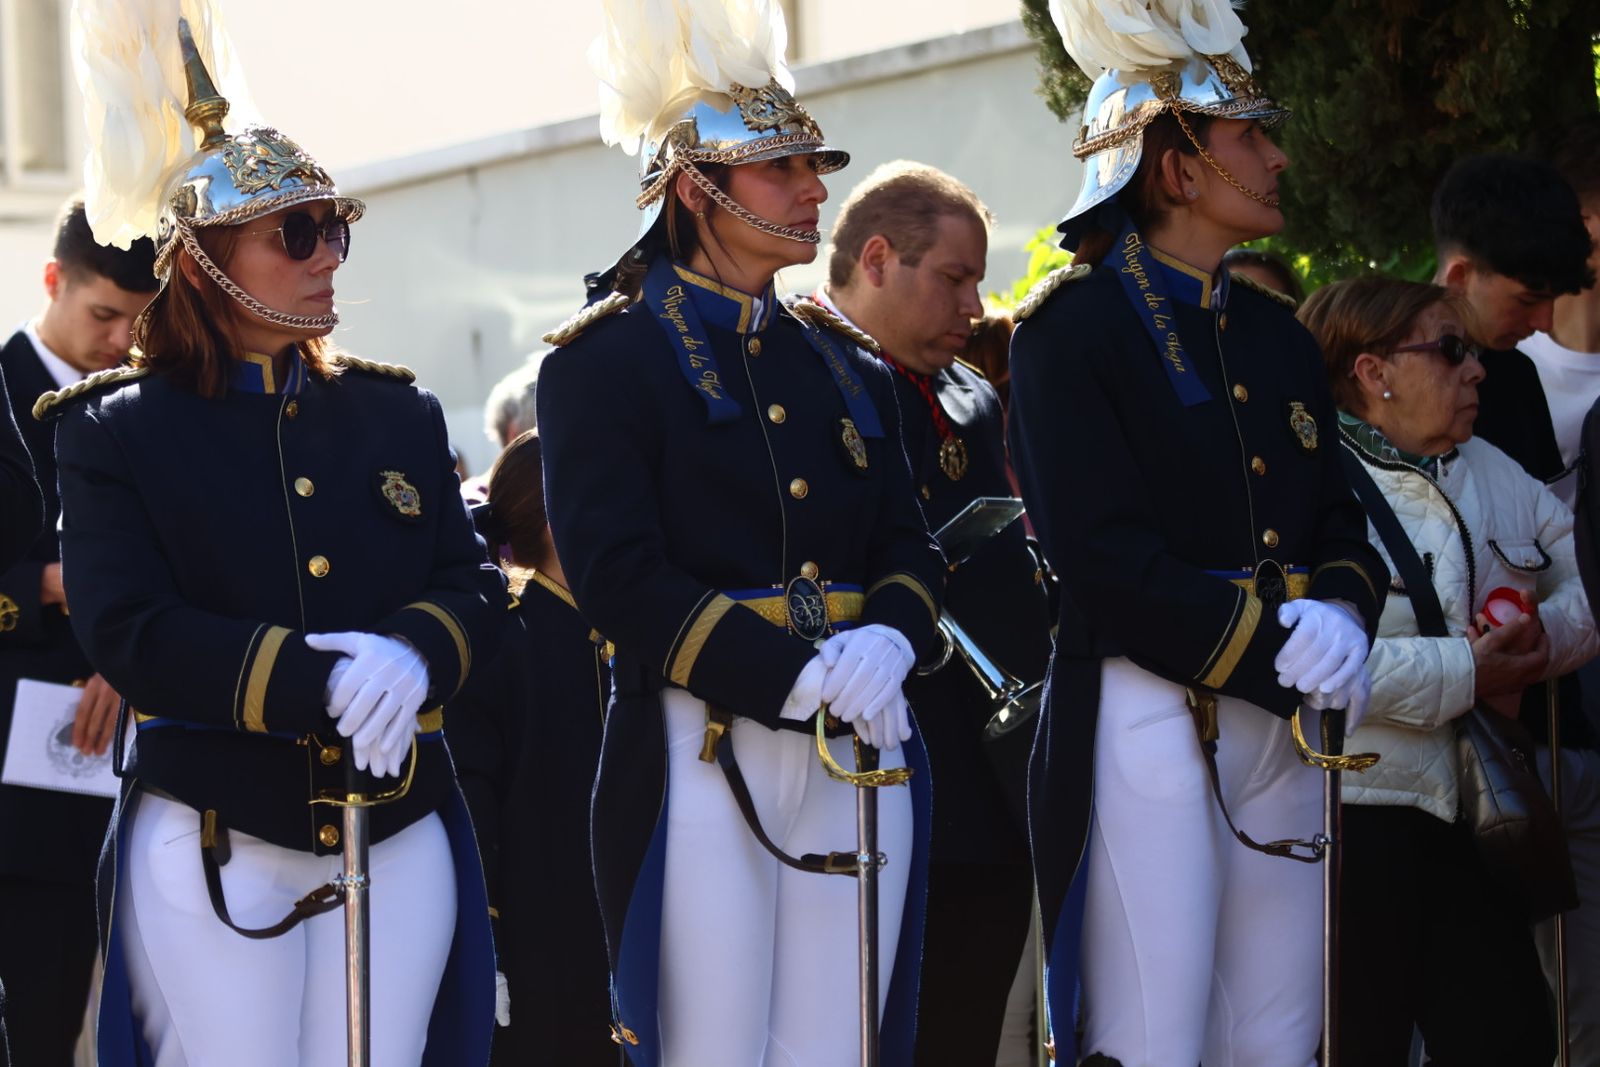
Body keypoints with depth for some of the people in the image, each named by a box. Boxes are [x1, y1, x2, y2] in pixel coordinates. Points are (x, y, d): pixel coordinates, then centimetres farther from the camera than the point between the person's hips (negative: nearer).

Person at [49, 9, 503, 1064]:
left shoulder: (399, 415, 12)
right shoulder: (116, 431, -1)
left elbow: (476, 588, 6)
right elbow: (127, 632, -12)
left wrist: (412, 655, -19)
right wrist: (318, 683, -23)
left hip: (398, 842, 4)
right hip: (212, 847, -3)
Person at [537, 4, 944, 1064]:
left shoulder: (844, 364, 17)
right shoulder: (605, 361, -3)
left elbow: (911, 549, 12)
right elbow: (618, 577, -13)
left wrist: (886, 638, -12)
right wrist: (790, 677, -21)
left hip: (859, 754, 6)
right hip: (703, 764, -5)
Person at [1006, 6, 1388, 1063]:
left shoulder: (1276, 332, 16)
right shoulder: (1075, 325, -7)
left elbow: (1340, 520, 13)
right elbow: (1102, 555, -15)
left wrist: (1342, 610, -10)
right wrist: (1276, 651, -20)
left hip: (1284, 728, 7)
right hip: (1152, 727, -7)